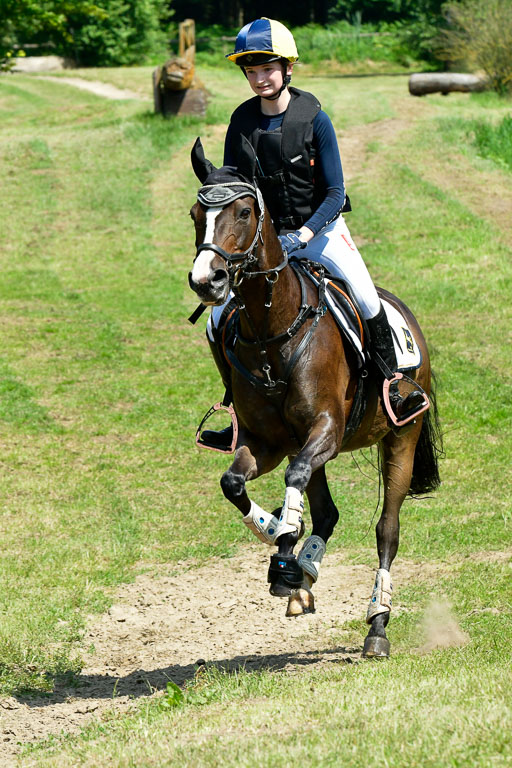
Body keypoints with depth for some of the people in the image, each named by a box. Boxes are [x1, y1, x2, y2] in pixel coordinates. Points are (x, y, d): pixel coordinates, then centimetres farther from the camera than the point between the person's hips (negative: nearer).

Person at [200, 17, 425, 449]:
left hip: (322, 228, -3)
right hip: (266, 236, 3)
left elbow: (335, 192, -12)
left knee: (367, 300, -25)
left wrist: (302, 236, -25)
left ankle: (391, 389, -8)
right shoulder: (242, 122, -3)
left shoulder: (314, 118, -13)